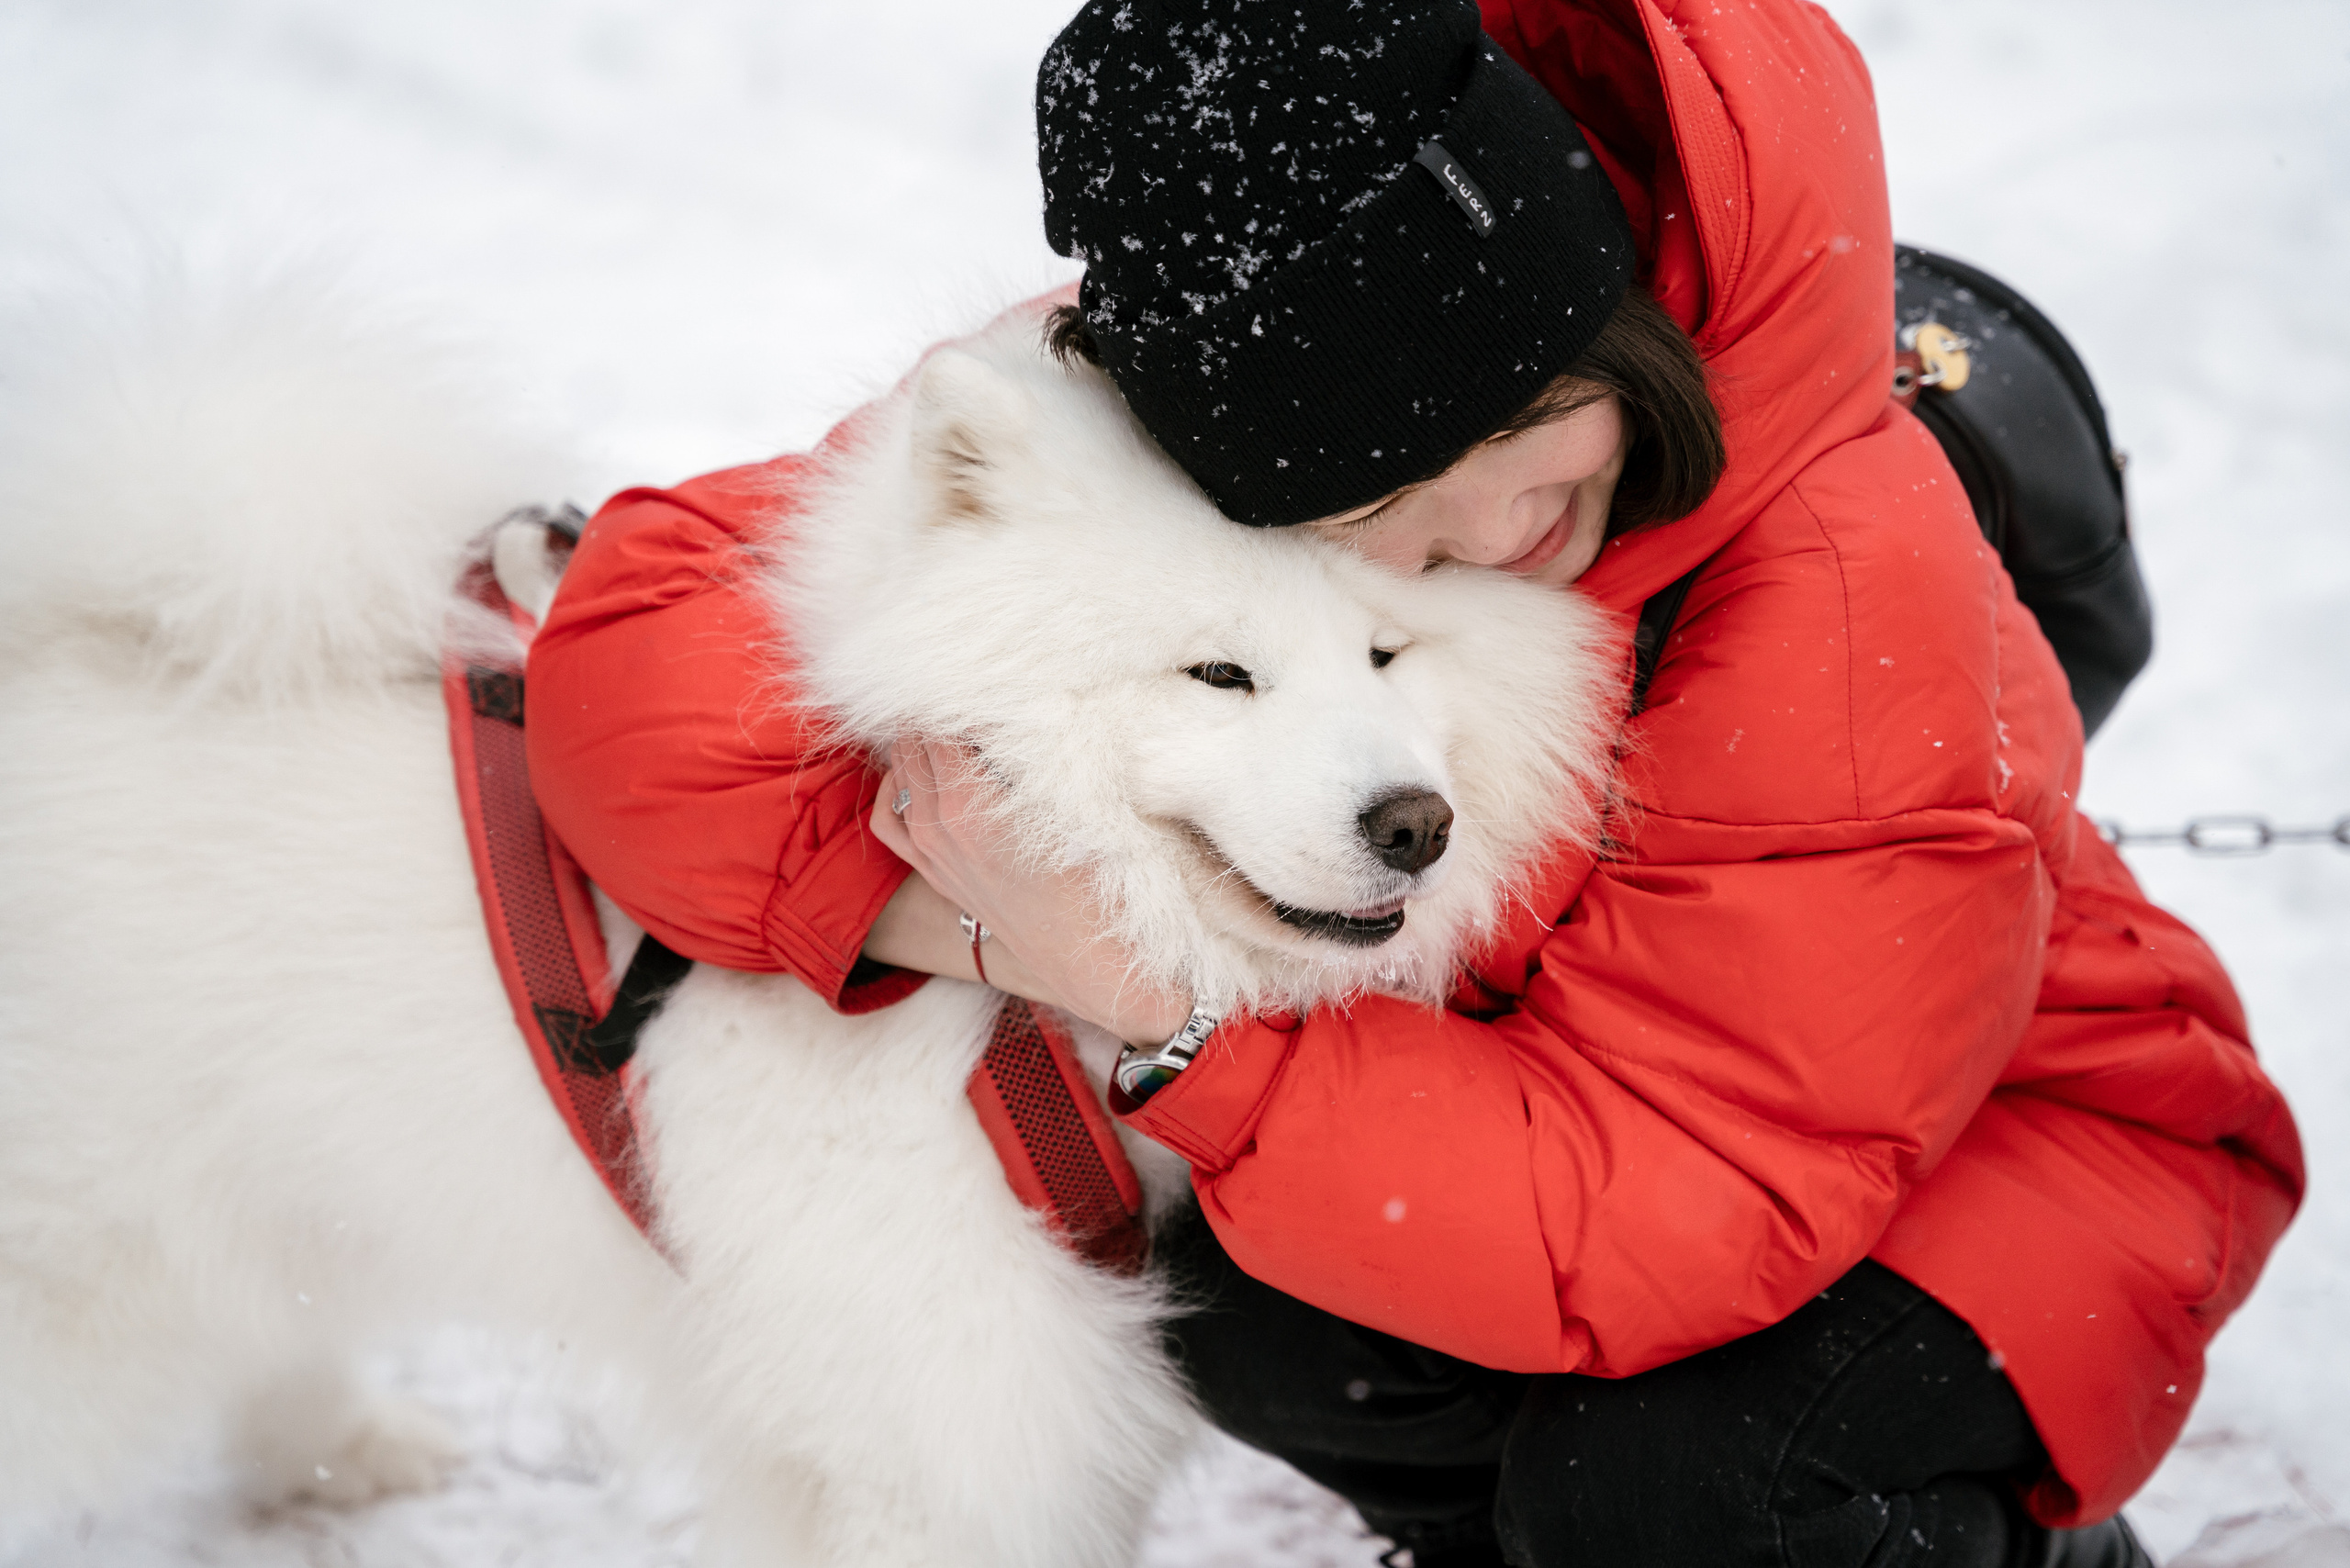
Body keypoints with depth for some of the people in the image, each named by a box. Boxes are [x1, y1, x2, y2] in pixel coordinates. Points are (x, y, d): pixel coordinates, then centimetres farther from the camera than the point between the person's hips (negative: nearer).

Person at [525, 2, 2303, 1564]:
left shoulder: (1851, 591, -36)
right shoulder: (1191, 428, -21)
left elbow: (1655, 1223, -36)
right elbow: (649, 628, -22)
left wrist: (1156, 994, -42)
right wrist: (963, 923, -37)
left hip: (2029, 1124, -4)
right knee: (1258, 1321, -21)